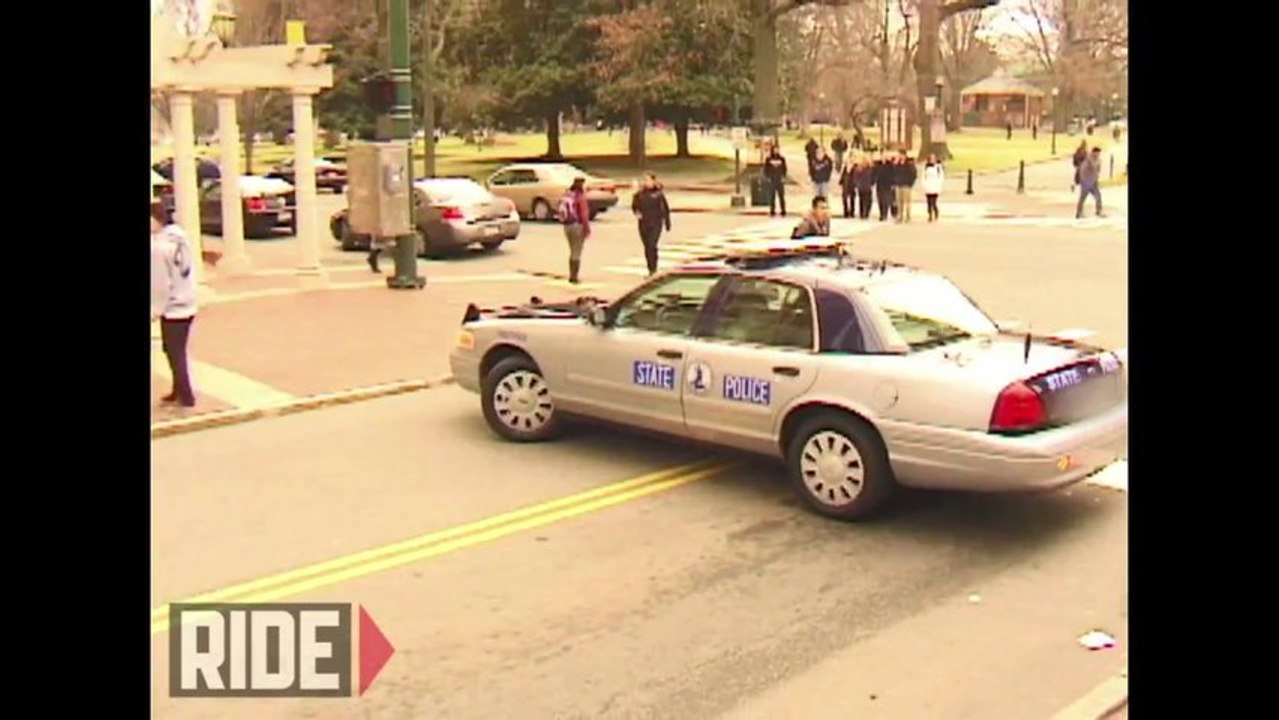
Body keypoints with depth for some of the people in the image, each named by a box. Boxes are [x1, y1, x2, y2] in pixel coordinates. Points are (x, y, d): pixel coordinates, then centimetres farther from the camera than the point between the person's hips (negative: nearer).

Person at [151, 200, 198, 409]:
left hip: (172, 308, -8)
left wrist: (155, 310, -8)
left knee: (175, 353, 3)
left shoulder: (158, 246, -20)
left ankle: (186, 397, 7)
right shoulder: (179, 235, 4)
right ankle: (178, 391, 28)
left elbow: (160, 283, -18)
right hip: (187, 305, 8)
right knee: (177, 351, 19)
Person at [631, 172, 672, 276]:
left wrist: (667, 223, 5)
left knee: (652, 245, -16)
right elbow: (634, 205, 14)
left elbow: (666, 209, 3)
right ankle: (651, 269, 19)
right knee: (647, 247, 8)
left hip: (656, 224, -4)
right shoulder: (640, 193, 3)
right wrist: (636, 212, -8)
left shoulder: (659, 193, -4)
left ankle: (653, 268, -8)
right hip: (643, 224, 4)